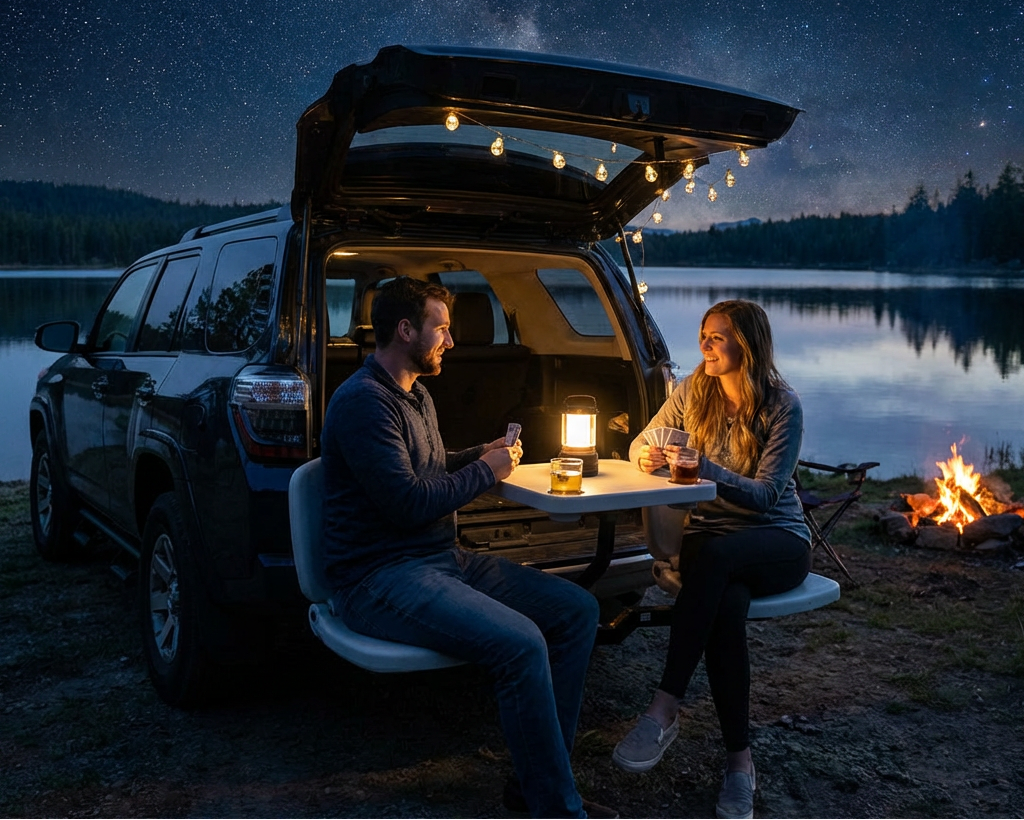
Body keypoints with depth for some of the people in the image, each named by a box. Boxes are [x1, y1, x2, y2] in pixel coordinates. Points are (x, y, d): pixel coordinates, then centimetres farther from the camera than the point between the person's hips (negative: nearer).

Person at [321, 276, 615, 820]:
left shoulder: (417, 396, 18)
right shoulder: (363, 401, -15)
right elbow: (408, 503, -22)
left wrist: (481, 456, 11)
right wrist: (485, 472, -8)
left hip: (443, 560, 10)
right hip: (379, 578, -10)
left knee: (577, 609, -1)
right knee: (520, 642, -30)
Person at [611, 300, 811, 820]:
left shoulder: (782, 406, -8)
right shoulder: (694, 391, 5)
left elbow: (765, 494, -15)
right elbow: (640, 446, 12)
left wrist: (704, 468, -30)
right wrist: (647, 455, -14)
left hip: (777, 539, -2)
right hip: (707, 538, 3)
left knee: (716, 553, -40)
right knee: (726, 605, -35)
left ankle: (665, 710, -39)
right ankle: (739, 760, -27)